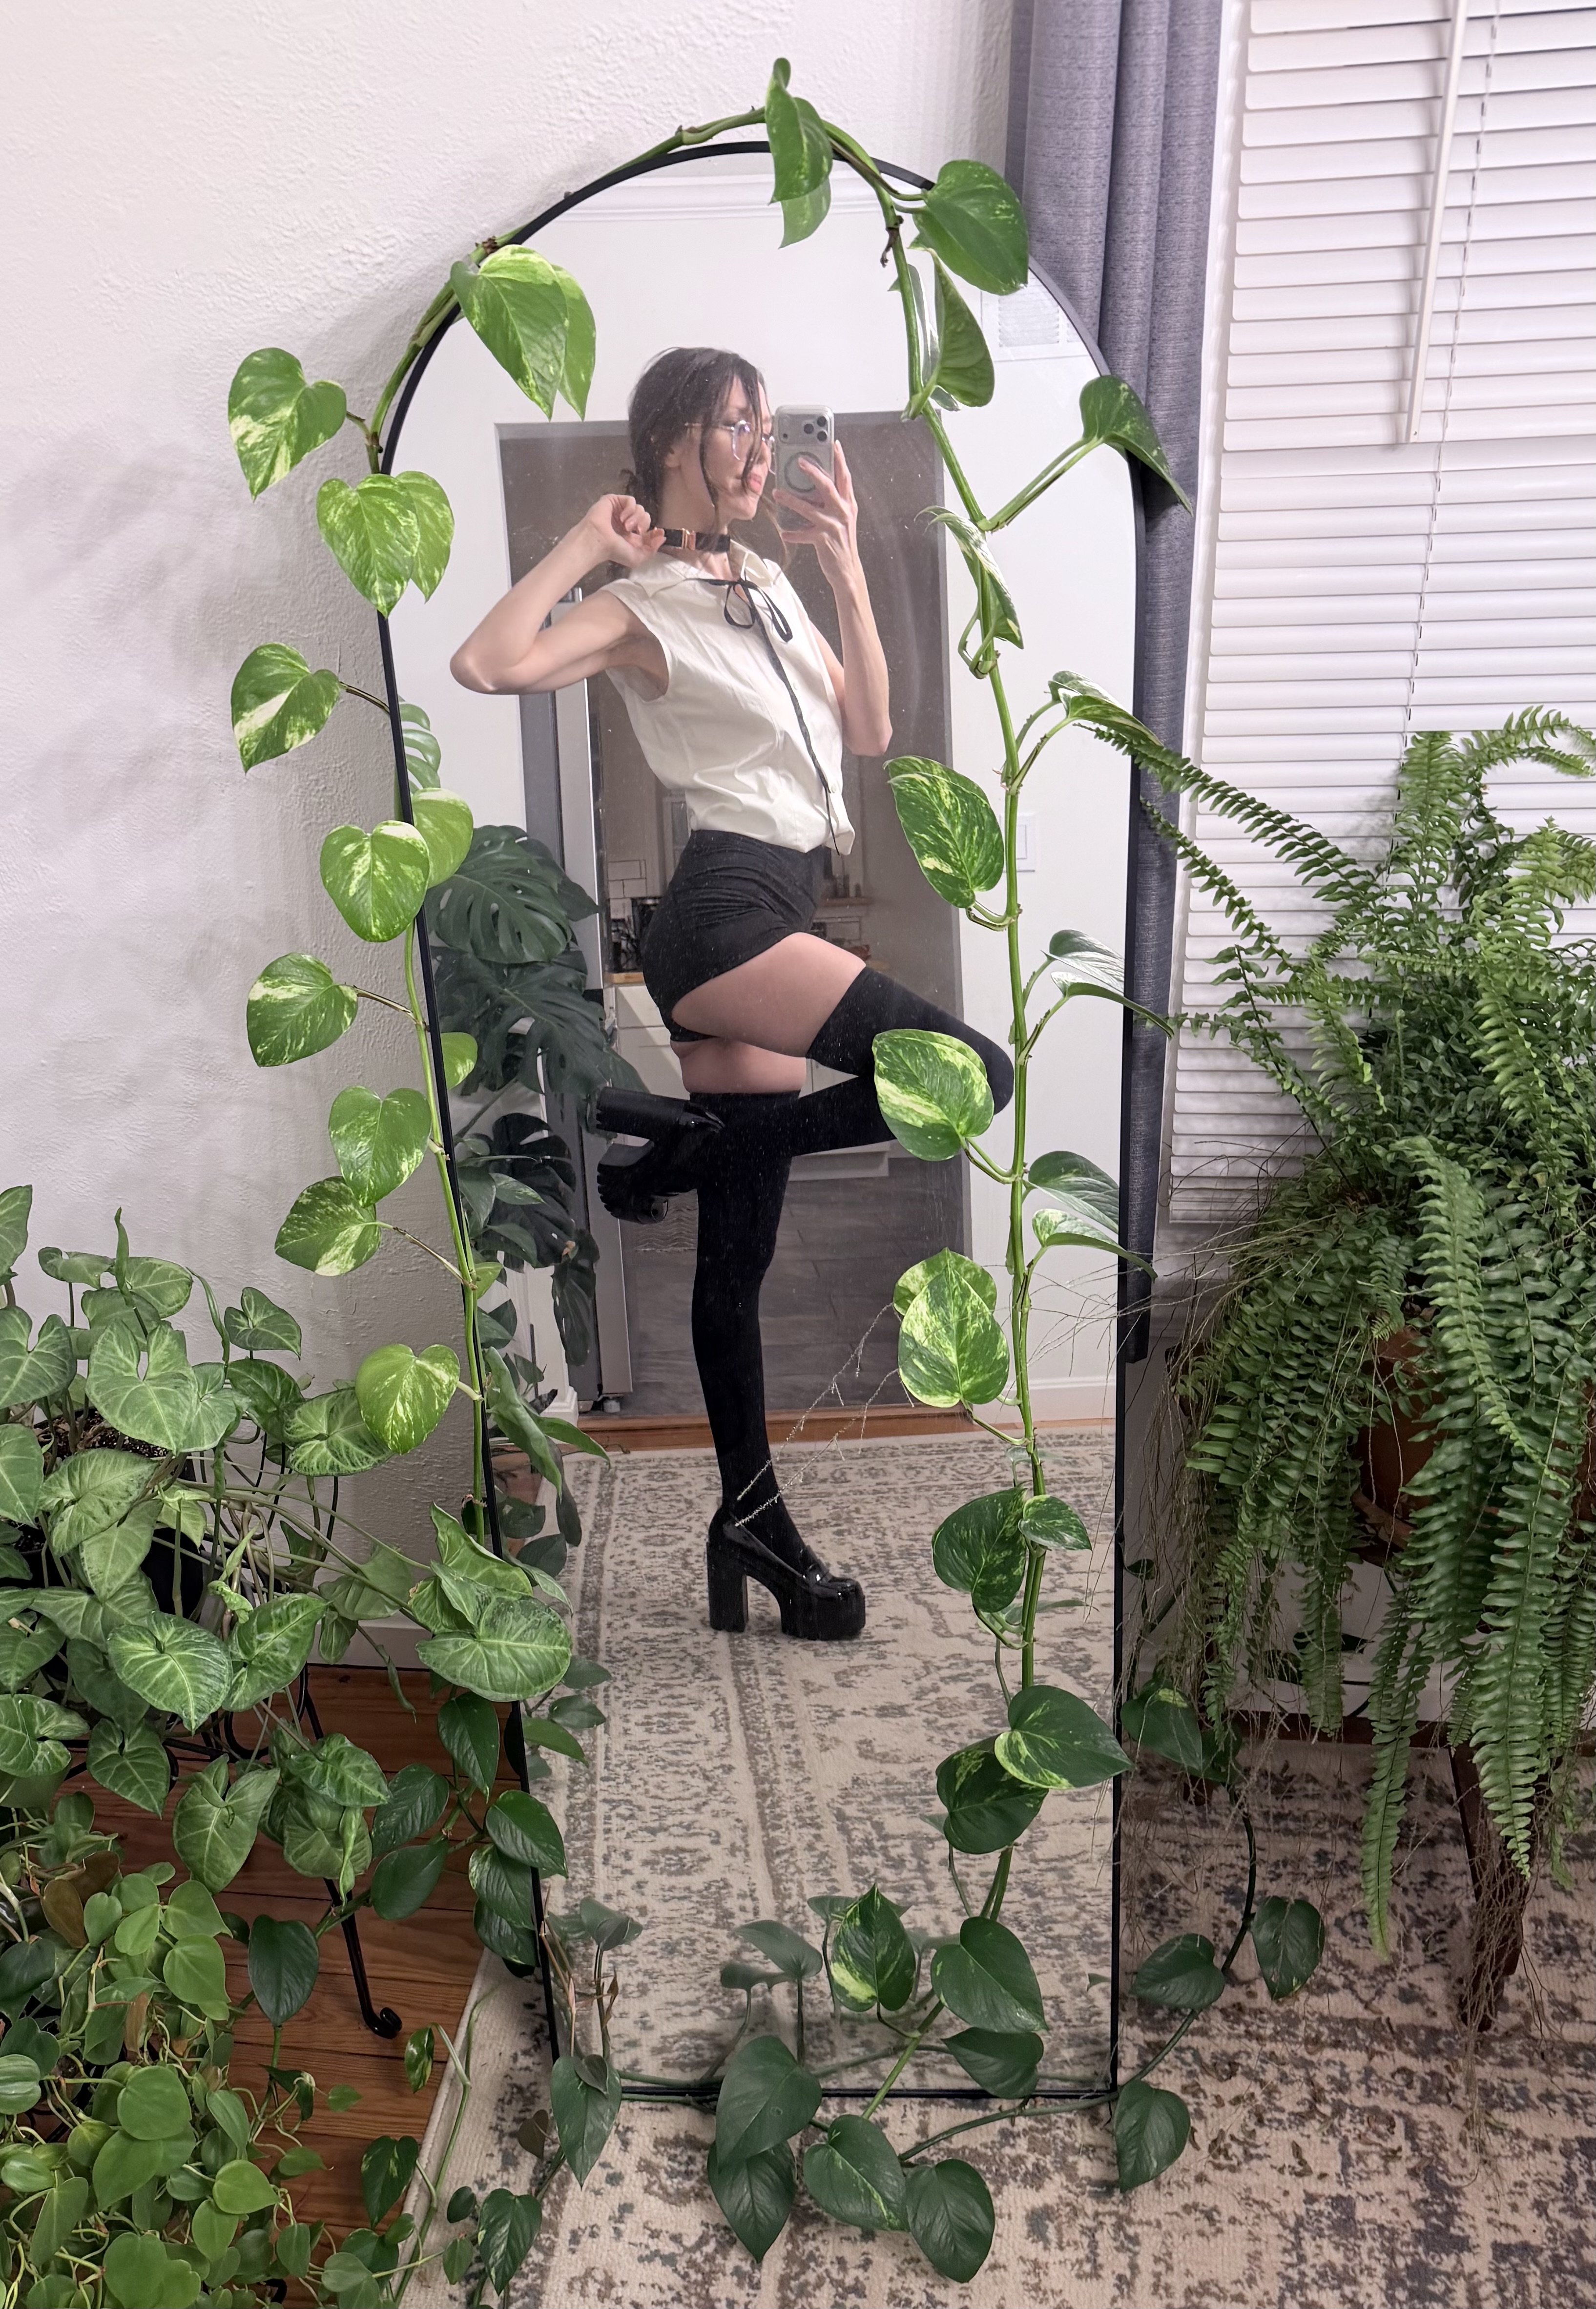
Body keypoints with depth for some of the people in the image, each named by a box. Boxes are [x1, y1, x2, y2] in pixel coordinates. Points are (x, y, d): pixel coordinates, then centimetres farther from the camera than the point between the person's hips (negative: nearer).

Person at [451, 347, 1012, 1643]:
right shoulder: (642, 608, -1)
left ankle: (752, 1525, 16)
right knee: (972, 1073, -21)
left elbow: (869, 732, 16)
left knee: (739, 1252, 8)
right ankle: (684, 1148, -7)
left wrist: (849, 573, 7)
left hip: (771, 922, 7)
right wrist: (586, 545, -7)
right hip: (725, 911, -7)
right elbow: (490, 662, -19)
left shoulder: (772, 587, 21)